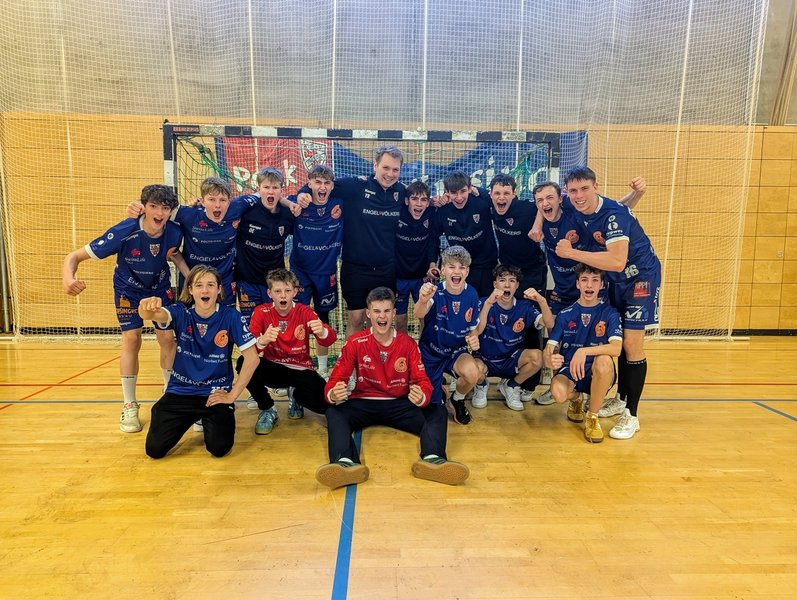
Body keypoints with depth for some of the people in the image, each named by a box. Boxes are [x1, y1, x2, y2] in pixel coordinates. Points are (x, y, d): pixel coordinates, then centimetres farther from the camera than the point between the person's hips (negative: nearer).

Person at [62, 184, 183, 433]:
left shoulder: (175, 232, -25)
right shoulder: (124, 232, -32)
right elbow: (75, 256, -29)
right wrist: (68, 278, -47)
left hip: (160, 288, 2)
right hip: (128, 289, -2)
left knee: (167, 339, -3)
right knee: (132, 340, -9)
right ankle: (129, 406, 5)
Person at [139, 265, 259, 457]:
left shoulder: (230, 316, -13)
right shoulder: (181, 312, -9)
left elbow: (252, 358, -13)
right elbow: (157, 314, -33)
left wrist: (233, 394, -11)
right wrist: (147, 308, -58)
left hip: (216, 392, -1)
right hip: (180, 391, 2)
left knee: (219, 447, -17)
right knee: (155, 449, -6)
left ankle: (207, 419, 19)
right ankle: (190, 417, 24)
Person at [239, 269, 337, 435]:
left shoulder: (305, 312, -10)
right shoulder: (261, 312, -9)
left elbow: (329, 340, -24)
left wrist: (322, 332, -49)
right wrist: (262, 341, -44)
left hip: (300, 370, 0)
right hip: (273, 368, 1)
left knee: (325, 403, -25)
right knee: (244, 363, -30)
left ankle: (295, 394, 13)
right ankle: (267, 411, -5)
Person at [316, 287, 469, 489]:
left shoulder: (408, 343, -2)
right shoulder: (355, 343, -5)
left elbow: (422, 381, -6)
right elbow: (336, 380, -7)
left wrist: (422, 397, -32)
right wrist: (334, 394, -33)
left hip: (400, 405, 1)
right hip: (364, 403, -1)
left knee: (437, 412, -22)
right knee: (335, 413, -30)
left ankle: (432, 459, -47)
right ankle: (345, 462, -54)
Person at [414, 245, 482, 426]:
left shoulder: (471, 294, -10)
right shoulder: (435, 291, -21)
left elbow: (472, 329, 3)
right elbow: (418, 314, -43)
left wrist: (474, 338, -21)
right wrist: (423, 301, -66)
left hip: (456, 351, 2)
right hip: (431, 352, -1)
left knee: (472, 371, -32)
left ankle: (457, 399, 3)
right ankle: (438, 388, 37)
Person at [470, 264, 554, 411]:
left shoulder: (524, 306, -4)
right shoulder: (485, 303, -10)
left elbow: (549, 323, -17)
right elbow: (477, 331, -27)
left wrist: (541, 300, -36)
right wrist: (488, 303, -41)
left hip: (511, 361, 2)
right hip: (486, 360, -2)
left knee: (537, 356, -27)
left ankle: (510, 385, 5)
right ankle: (481, 385, 7)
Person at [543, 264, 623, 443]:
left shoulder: (609, 313, -4)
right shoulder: (565, 315, 0)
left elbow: (616, 348, -20)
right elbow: (549, 349, -6)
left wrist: (584, 351, -35)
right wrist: (549, 359, -31)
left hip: (598, 375, -1)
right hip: (568, 370, 1)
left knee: (604, 360, -36)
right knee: (558, 392, -33)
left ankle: (592, 418, -11)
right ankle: (575, 399, 10)